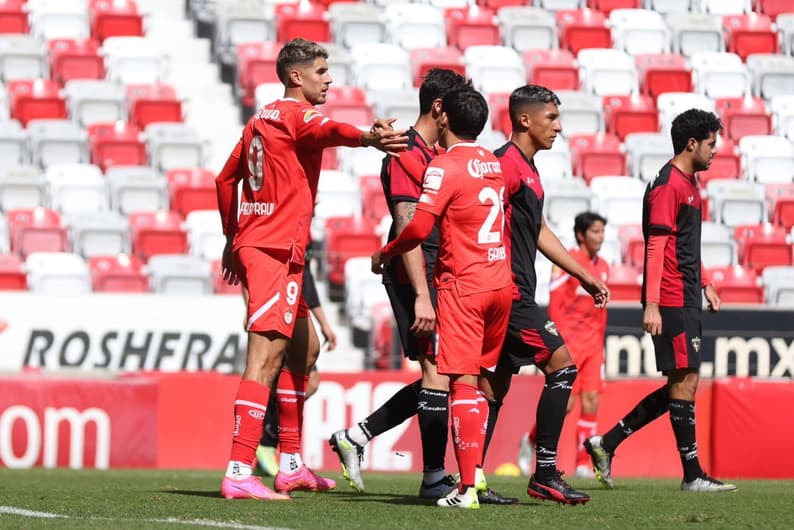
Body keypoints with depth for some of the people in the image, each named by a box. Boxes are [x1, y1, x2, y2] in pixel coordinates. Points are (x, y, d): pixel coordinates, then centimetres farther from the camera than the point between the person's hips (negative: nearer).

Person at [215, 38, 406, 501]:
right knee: (265, 359, -14)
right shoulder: (296, 115, -9)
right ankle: (239, 474, -20)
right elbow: (330, 131, -32)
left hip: (252, 243, 10)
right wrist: (369, 138, -52)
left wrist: (233, 239, 33)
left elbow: (226, 179, 26)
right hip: (277, 250, -10)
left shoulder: (260, 120, 18)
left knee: (305, 349, 21)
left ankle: (292, 466, 24)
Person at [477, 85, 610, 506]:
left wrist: (584, 276, 29)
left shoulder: (527, 168, 20)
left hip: (513, 293, 10)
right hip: (508, 291, -10)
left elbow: (539, 233, 28)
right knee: (560, 365, -10)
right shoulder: (507, 163, -12)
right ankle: (545, 474, -9)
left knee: (496, 385, 9)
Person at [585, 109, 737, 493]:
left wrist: (704, 285, 24)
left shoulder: (688, 183, 18)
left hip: (687, 300, 10)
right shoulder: (667, 185, -12)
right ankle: (692, 475, -4)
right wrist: (651, 304, -22)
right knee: (685, 382, -7)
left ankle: (606, 443, 14)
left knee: (680, 386, 10)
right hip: (672, 301, -10)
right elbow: (656, 246, -18)